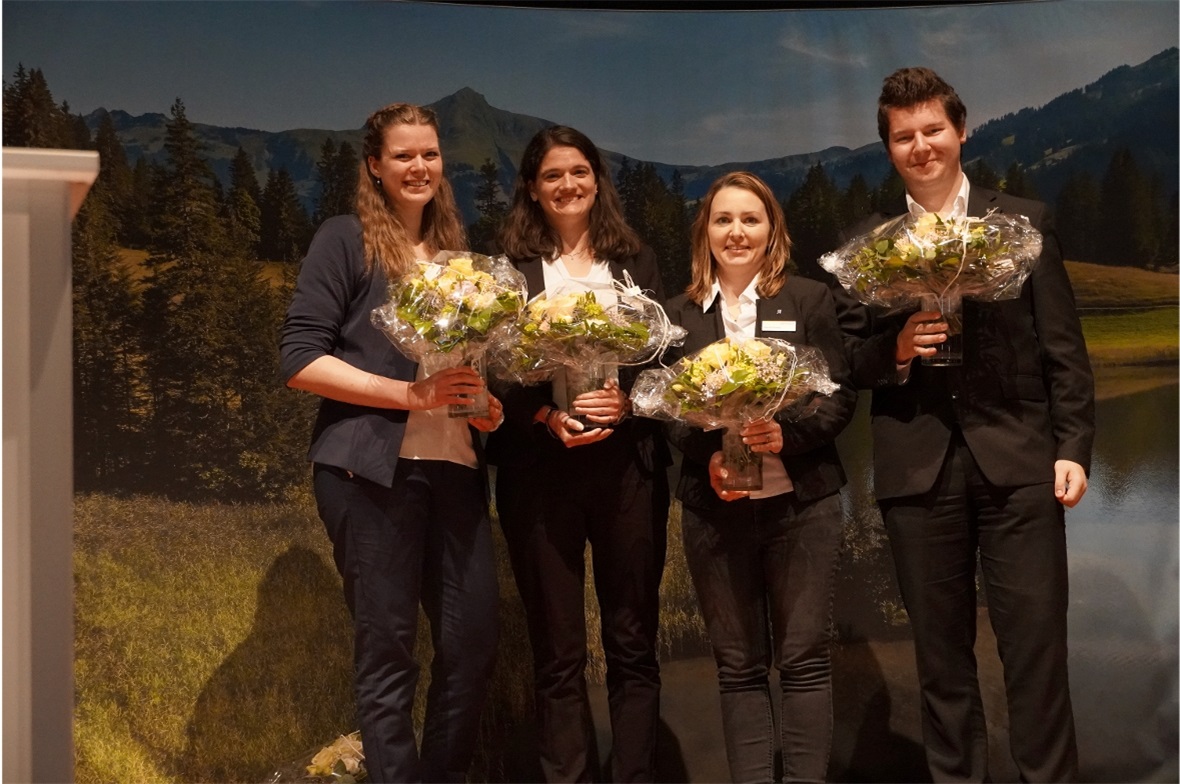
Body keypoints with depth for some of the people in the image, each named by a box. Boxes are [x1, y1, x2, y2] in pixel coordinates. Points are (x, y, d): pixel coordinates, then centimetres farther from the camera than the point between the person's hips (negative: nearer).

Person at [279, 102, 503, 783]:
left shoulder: (455, 249, 17)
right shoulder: (346, 241, 0)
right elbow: (301, 359, -8)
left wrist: (486, 404, 4)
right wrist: (409, 394, -16)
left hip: (453, 465, 6)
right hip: (373, 467, -5)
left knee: (475, 638, 4)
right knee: (388, 648, 0)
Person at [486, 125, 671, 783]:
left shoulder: (637, 262, 13)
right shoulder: (509, 268, 7)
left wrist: (626, 400, -11)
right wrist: (548, 417, -14)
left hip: (627, 462, 2)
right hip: (540, 467, -1)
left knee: (633, 643, 5)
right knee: (557, 650, 3)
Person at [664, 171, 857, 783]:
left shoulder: (809, 299, 3)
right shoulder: (679, 314, 8)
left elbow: (840, 394, 0)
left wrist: (787, 434, -18)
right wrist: (709, 456, -13)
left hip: (801, 502, -1)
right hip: (714, 508, 2)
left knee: (804, 659, 2)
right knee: (738, 666, 7)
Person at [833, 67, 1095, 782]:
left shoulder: (1025, 222, 6)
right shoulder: (866, 243, 9)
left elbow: (1064, 347, 4)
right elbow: (853, 360, 9)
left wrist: (1074, 449, -3)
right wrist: (896, 348, -11)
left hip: (1017, 460, -1)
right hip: (919, 469, 2)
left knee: (1036, 644, -1)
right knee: (941, 654, 9)